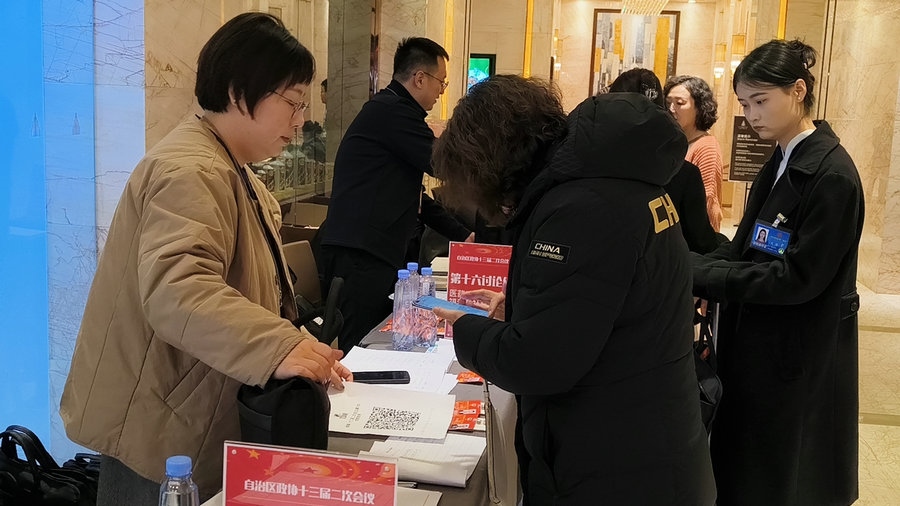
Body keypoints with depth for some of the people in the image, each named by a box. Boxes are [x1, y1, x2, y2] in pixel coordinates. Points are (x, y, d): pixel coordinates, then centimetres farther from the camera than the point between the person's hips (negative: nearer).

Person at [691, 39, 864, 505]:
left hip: (799, 360, -8)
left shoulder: (831, 175, -20)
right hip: (760, 346, 8)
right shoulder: (781, 163, 8)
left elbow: (798, 277, -23)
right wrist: (693, 268, -8)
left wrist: (700, 275, -22)